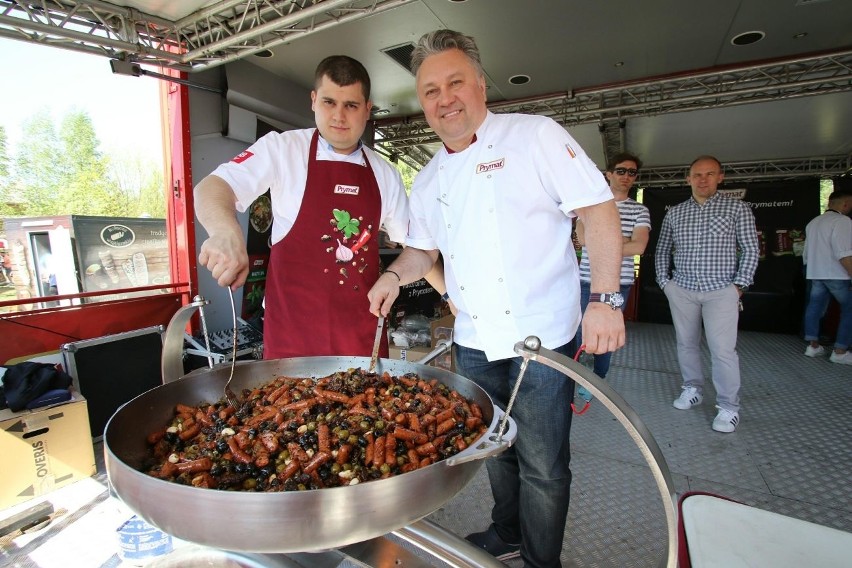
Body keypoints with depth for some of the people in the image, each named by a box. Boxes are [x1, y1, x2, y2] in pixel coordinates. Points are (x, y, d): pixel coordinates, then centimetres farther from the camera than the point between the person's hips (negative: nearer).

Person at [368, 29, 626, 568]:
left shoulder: (535, 135, -7)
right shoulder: (428, 180, 10)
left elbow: (600, 209, -10)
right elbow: (425, 247, 19)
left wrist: (605, 299, -17)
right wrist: (396, 274, -2)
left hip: (542, 336, -5)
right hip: (474, 342, 6)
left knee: (543, 466, 7)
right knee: (496, 448, 22)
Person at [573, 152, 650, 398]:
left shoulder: (640, 210, 7)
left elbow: (639, 246, -8)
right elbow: (582, 237, -9)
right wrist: (620, 239, -8)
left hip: (620, 282, 1)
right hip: (587, 280, -1)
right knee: (578, 331, 4)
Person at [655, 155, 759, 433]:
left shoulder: (737, 208, 2)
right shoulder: (674, 213, 9)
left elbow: (751, 250, 2)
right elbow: (662, 251, 15)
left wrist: (739, 285, -6)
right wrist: (664, 281, 6)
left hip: (721, 290, -3)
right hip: (682, 290, 3)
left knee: (723, 349, -8)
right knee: (686, 343, 11)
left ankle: (729, 406, 5)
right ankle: (692, 389, 28)